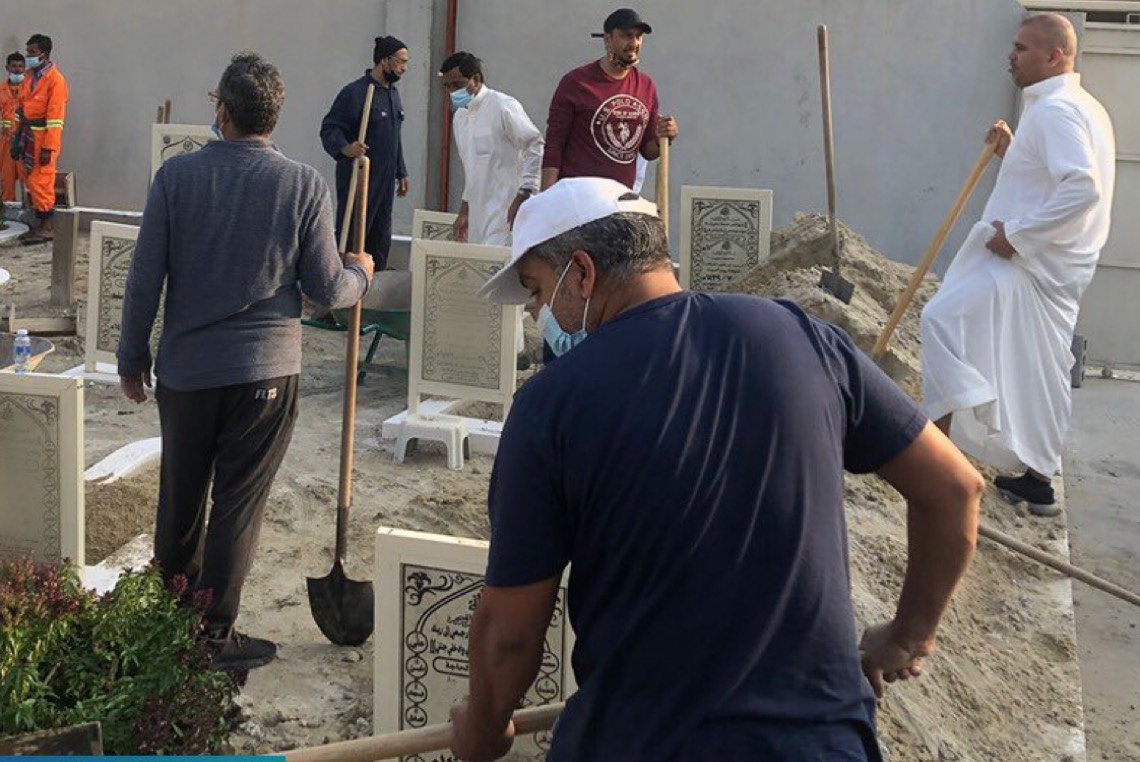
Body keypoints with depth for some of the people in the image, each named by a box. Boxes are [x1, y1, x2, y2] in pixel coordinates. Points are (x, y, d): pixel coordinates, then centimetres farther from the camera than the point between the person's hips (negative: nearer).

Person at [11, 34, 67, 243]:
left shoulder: (55, 79, -12)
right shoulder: (29, 76, 13)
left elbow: (55, 117, -16)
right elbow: (21, 108, 18)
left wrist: (49, 147, -20)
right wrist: (17, 138, 14)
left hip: (43, 138, -8)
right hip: (26, 136, 8)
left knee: (41, 183, -5)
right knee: (29, 181, 10)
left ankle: (46, 228, 4)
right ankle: (39, 225, 18)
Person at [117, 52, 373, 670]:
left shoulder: (177, 175, -5)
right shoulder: (305, 186, -8)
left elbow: (145, 278, -3)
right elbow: (327, 289, -6)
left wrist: (132, 355, 10)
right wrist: (359, 272, 17)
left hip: (185, 369, 2)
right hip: (265, 372, -2)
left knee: (179, 498, 19)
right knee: (238, 505, 7)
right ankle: (216, 636, 15)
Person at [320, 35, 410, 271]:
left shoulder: (393, 93, 14)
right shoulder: (355, 92, -13)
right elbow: (329, 128, -16)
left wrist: (401, 173, 22)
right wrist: (345, 148, -34)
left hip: (385, 180, 8)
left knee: (381, 240, 12)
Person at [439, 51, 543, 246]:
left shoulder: (503, 107, -8)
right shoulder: (460, 117, 17)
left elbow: (536, 146, -11)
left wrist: (523, 195, -15)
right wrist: (464, 211, 23)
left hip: (506, 211, -8)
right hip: (478, 212, 8)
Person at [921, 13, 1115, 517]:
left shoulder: (1054, 109, -17)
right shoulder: (1086, 108, 17)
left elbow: (1082, 189, -30)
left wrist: (1016, 234, -25)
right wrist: (1012, 153, 12)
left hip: (1024, 263, -11)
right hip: (1055, 267, 11)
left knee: (943, 321, -18)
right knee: (1041, 370, 15)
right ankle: (1038, 479, 24)